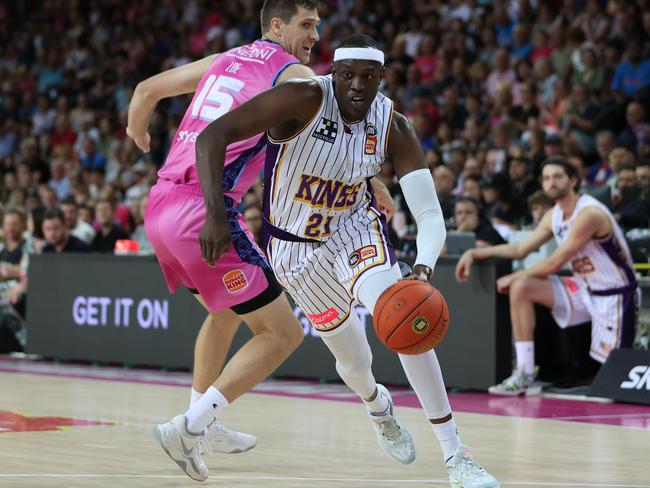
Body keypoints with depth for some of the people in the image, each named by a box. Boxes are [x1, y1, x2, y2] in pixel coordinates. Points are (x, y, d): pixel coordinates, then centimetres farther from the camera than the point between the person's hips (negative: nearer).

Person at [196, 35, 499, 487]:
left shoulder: (395, 128, -18)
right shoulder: (304, 99, -28)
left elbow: (430, 213, -23)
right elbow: (212, 135, -33)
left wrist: (424, 267, -44)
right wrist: (216, 215, -44)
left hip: (354, 229, 1)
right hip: (298, 248, -1)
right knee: (355, 362, 11)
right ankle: (378, 405, 52)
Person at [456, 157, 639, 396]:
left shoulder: (588, 214, -22)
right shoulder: (553, 216, 5)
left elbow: (554, 264, -21)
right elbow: (520, 249, 11)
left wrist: (513, 277, -11)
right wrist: (476, 253, 3)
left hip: (615, 294, -8)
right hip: (585, 289, 8)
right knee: (521, 289, -9)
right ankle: (525, 375, -10)